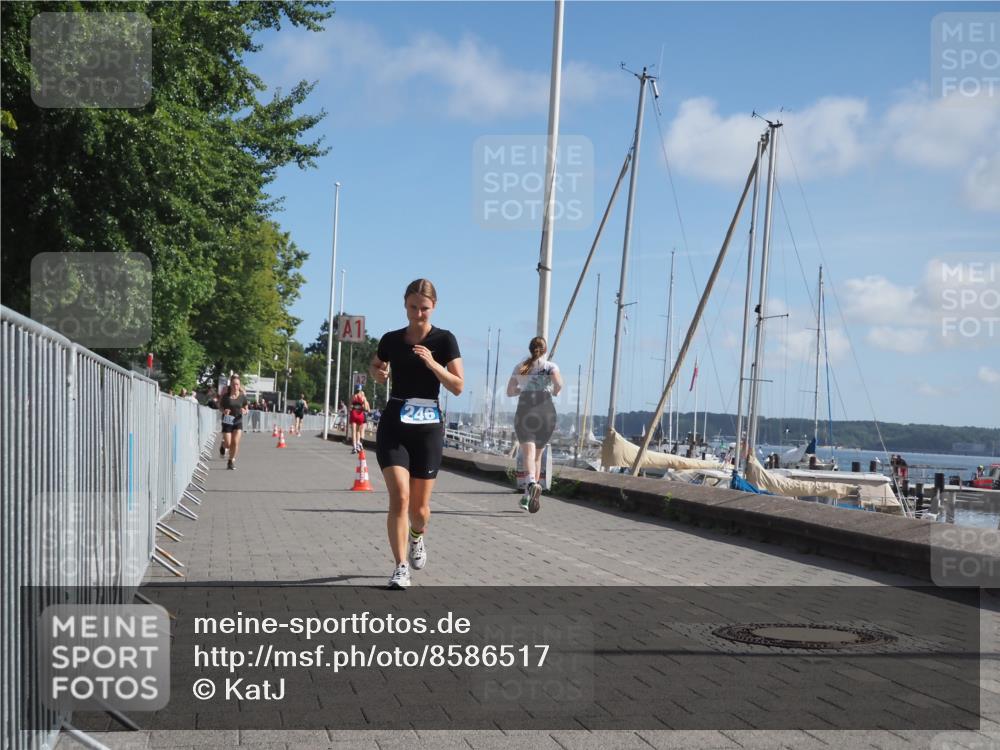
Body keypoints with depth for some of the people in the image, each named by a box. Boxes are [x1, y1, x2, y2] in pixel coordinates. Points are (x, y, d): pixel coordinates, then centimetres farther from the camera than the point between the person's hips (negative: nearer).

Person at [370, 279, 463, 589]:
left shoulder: (444, 340, -2)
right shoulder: (391, 339, 5)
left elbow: (458, 386, -7)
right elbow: (376, 367, 24)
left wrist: (432, 363, -21)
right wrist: (378, 372, 1)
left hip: (428, 427, -1)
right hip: (393, 426, 1)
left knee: (419, 507, 5)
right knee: (399, 496, -16)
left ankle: (417, 536, 40)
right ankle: (401, 568, -9)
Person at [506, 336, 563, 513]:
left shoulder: (520, 367, 14)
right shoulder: (550, 366, 7)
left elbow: (510, 391, 17)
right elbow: (558, 383, -12)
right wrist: (554, 391, 9)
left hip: (524, 411, 0)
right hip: (546, 412, 0)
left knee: (528, 452, -13)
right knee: (537, 455, 14)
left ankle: (532, 483, -43)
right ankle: (527, 497, 15)